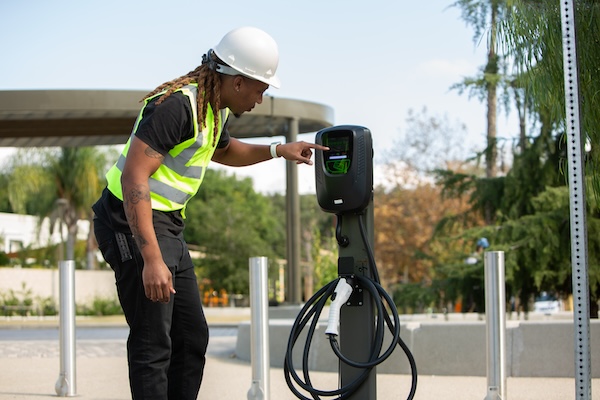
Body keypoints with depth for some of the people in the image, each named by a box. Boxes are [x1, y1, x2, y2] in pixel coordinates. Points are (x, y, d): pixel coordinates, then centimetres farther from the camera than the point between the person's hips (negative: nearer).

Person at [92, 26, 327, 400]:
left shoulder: (215, 108, 10)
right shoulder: (177, 104, -21)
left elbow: (223, 150, 34)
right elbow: (134, 177, -28)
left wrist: (277, 150, 18)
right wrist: (152, 260, -33)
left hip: (167, 225, 10)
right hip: (133, 221, -10)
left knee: (193, 337, 13)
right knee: (153, 344, -10)